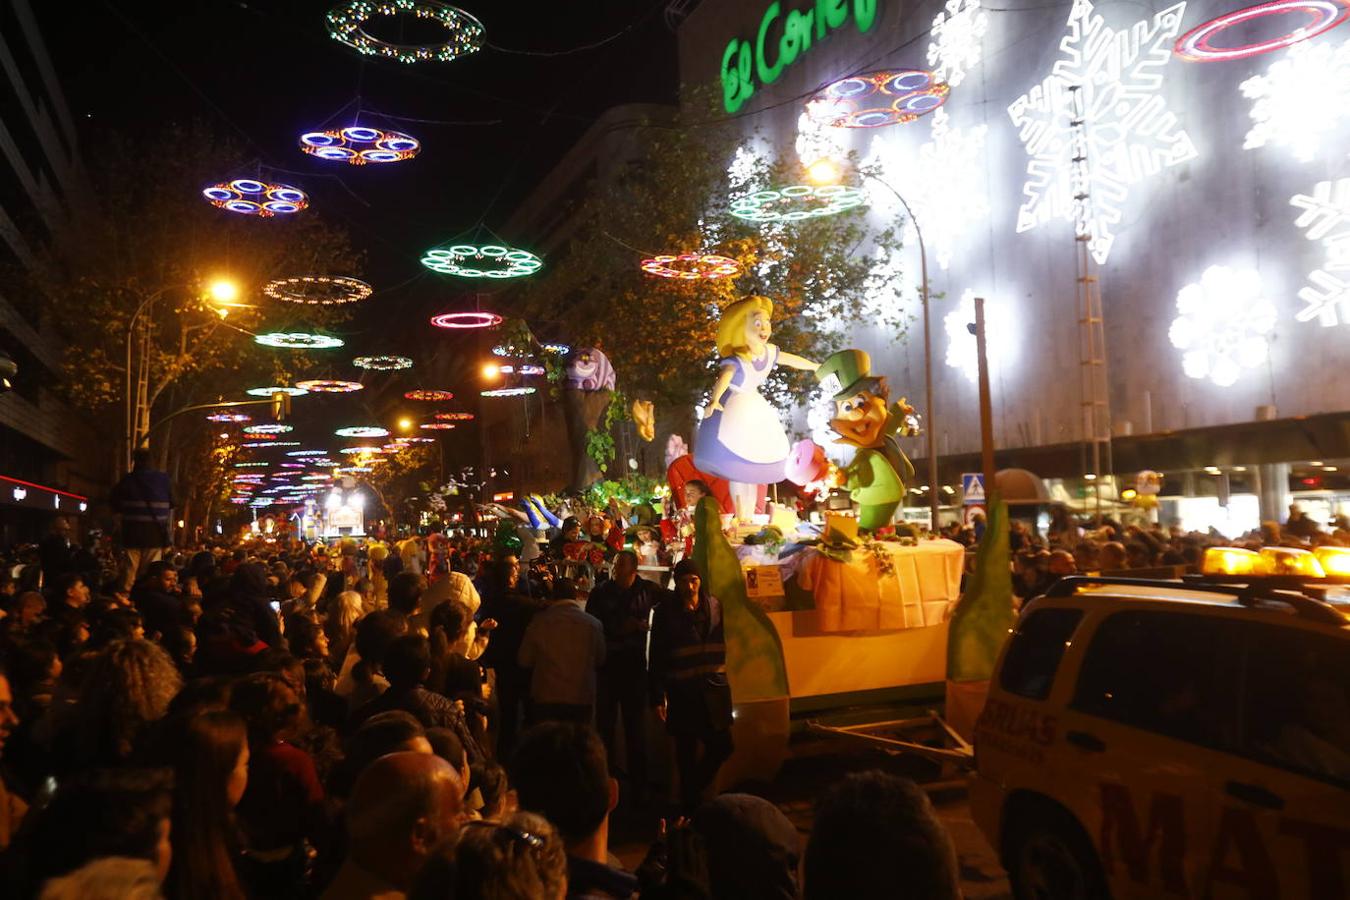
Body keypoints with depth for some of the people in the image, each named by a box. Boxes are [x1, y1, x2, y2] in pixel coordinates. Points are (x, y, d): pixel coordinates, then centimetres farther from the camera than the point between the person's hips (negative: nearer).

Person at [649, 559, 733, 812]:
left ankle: (693, 790, 28)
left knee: (721, 746, 4)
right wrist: (658, 696, -7)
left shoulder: (714, 606, 3)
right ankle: (690, 803, 24)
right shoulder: (665, 613, -5)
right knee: (686, 752, 7)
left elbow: (721, 645, 10)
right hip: (682, 692, -3)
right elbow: (657, 658, -4)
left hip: (713, 689, 3)